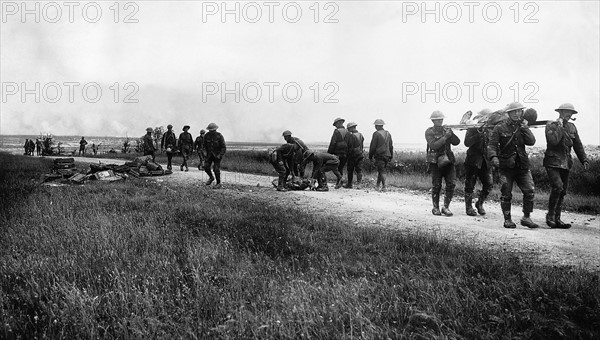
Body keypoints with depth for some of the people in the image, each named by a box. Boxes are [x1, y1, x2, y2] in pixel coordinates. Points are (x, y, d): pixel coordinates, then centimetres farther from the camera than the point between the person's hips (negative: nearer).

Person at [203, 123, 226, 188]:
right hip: (209, 154, 4)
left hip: (217, 154, -4)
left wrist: (220, 155, -24)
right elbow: (205, 145, 10)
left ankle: (218, 183, 7)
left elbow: (223, 147, -15)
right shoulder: (206, 136, -9)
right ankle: (211, 177, 18)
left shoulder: (219, 136, -19)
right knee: (206, 166, -9)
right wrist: (207, 152, 10)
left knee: (216, 169, -9)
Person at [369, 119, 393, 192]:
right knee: (380, 170, 16)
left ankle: (384, 187, -6)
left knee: (382, 171, -4)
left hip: (379, 155, -6)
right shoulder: (388, 133, 10)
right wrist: (391, 156, 21)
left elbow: (373, 146, -9)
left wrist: (370, 156, 0)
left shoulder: (376, 134, -10)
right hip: (387, 155, 6)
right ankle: (377, 185, 21)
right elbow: (391, 146, 15)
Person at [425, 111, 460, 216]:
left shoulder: (447, 130, 10)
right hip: (435, 161, -4)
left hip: (448, 160, 4)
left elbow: (457, 142, 0)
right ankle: (435, 208, 14)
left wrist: (451, 134, -16)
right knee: (436, 186, 0)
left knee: (452, 184, -4)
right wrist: (445, 137, -21)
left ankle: (446, 207, 5)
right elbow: (433, 145, -17)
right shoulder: (429, 132, -2)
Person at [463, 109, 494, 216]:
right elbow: (467, 143, -22)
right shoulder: (472, 129, -7)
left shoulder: (489, 130, 10)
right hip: (473, 160, -5)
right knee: (470, 186, 2)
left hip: (485, 162, 5)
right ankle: (469, 207, 14)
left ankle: (480, 204, 19)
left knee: (489, 184, -1)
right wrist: (479, 135, -29)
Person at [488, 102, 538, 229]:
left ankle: (526, 217, 11)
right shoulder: (500, 127, -2)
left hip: (522, 165, 3)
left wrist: (524, 128, -11)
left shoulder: (523, 126, 10)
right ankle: (507, 219, 13)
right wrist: (493, 157, -26)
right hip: (506, 166, -3)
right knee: (506, 194, 1)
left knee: (529, 191, -3)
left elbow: (531, 142, -4)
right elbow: (492, 145, -8)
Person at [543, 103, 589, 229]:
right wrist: (559, 127, -13)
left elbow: (578, 145, 15)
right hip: (552, 162, -6)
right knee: (557, 186, -22)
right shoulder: (550, 125, -4)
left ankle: (557, 219, 11)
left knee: (562, 192, 5)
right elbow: (553, 141, -21)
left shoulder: (572, 127, 13)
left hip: (565, 164, 6)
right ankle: (550, 215, -9)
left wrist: (584, 160, 5)